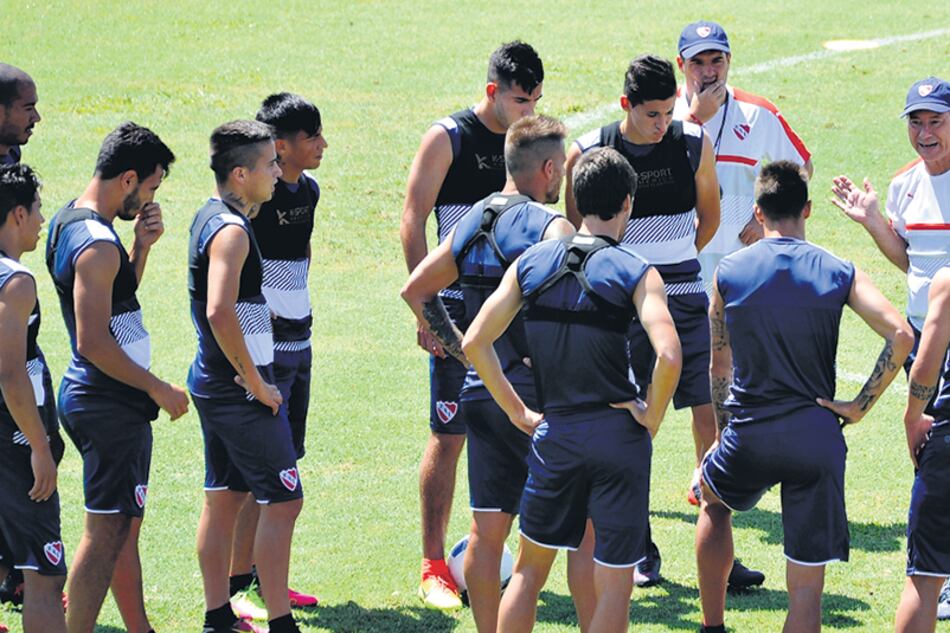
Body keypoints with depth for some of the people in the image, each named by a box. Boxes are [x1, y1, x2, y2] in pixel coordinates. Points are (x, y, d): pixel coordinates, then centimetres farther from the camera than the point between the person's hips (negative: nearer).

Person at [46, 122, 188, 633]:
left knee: (124, 523, 17)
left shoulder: (69, 221, 10)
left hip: (90, 395, 10)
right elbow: (93, 344, -25)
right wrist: (157, 388, -15)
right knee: (106, 532, -6)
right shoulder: (97, 245, -21)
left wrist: (141, 246, 7)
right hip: (110, 405, -10)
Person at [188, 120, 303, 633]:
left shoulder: (210, 217, 11)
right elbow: (220, 312, -31)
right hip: (240, 389, -10)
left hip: (214, 380, 10)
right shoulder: (231, 230, -19)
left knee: (224, 496, 14)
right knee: (282, 500, -6)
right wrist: (257, 384, -23)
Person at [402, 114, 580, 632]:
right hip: (539, 393, -6)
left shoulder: (470, 224, 10)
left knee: (487, 528, 9)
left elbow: (415, 289, 14)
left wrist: (456, 346, 16)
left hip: (481, 393, 6)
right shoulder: (551, 227, -11)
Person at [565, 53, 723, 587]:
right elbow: (576, 233, 5)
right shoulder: (588, 154, -7)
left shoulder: (694, 143, -2)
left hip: (685, 299, 1)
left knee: (710, 415, -6)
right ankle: (642, 552, 11)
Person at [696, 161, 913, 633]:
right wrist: (860, 406, -5)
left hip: (749, 435, 1)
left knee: (714, 501, 35)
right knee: (806, 586, 3)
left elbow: (719, 367, 10)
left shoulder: (729, 272, 1)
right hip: (816, 437, -1)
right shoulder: (838, 273, 0)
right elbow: (901, 336, -12)